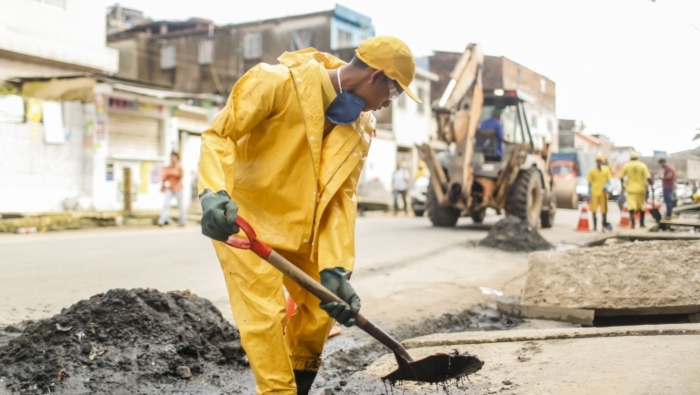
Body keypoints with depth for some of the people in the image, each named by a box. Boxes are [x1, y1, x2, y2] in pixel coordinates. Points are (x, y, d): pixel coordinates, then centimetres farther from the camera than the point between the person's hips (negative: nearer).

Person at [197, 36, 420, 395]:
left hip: (301, 224, 7)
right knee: (265, 314, -14)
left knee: (321, 305, 15)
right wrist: (214, 192, -41)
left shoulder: (362, 128, -3)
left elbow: (342, 198, -7)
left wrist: (335, 270, -17)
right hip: (242, 216, -7)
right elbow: (219, 135, -22)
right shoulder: (279, 81, -22)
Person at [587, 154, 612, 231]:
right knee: (593, 209, -3)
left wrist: (606, 186, -16)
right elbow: (589, 183, 6)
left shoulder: (606, 169, 6)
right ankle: (595, 226, 5)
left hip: (603, 192, 1)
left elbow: (609, 180, 5)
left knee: (604, 209, 5)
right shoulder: (592, 171, 4)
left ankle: (604, 224, 16)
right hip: (594, 192, -1)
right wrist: (589, 193, 0)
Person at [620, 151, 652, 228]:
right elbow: (648, 178, -11)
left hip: (630, 189, -1)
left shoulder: (626, 165, 0)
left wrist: (623, 185, 18)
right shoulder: (642, 165, -3)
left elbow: (621, 177, 2)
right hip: (641, 189, 1)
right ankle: (641, 223, 22)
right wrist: (651, 184, 4)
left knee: (631, 207, -5)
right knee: (642, 207, 15)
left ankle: (632, 222, -24)